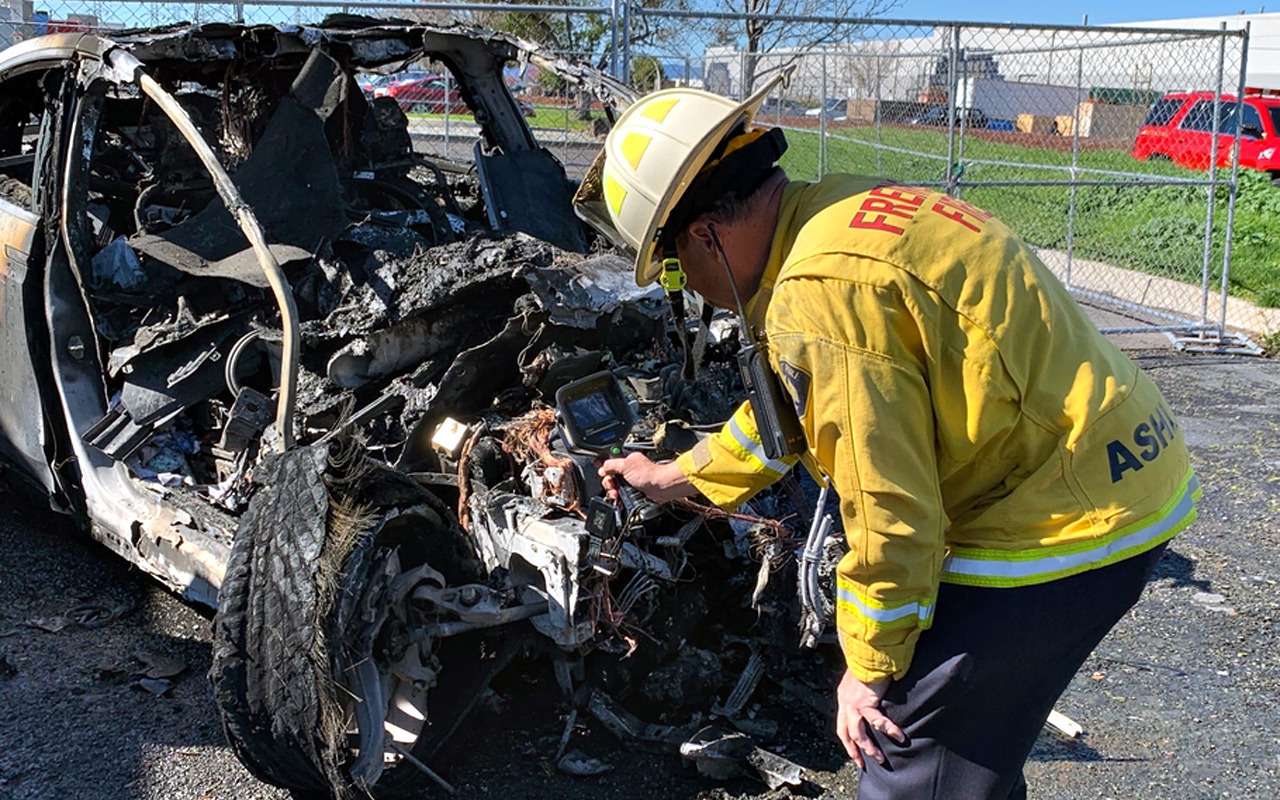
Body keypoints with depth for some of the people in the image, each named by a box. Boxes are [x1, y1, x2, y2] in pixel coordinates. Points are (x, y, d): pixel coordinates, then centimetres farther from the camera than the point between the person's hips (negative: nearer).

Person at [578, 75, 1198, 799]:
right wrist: (678, 476, 35)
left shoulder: (822, 291, -24)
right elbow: (791, 404, 23)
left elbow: (890, 509, -22)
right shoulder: (844, 213, 8)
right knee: (972, 736, 25)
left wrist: (870, 668, -6)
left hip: (1067, 518, -10)